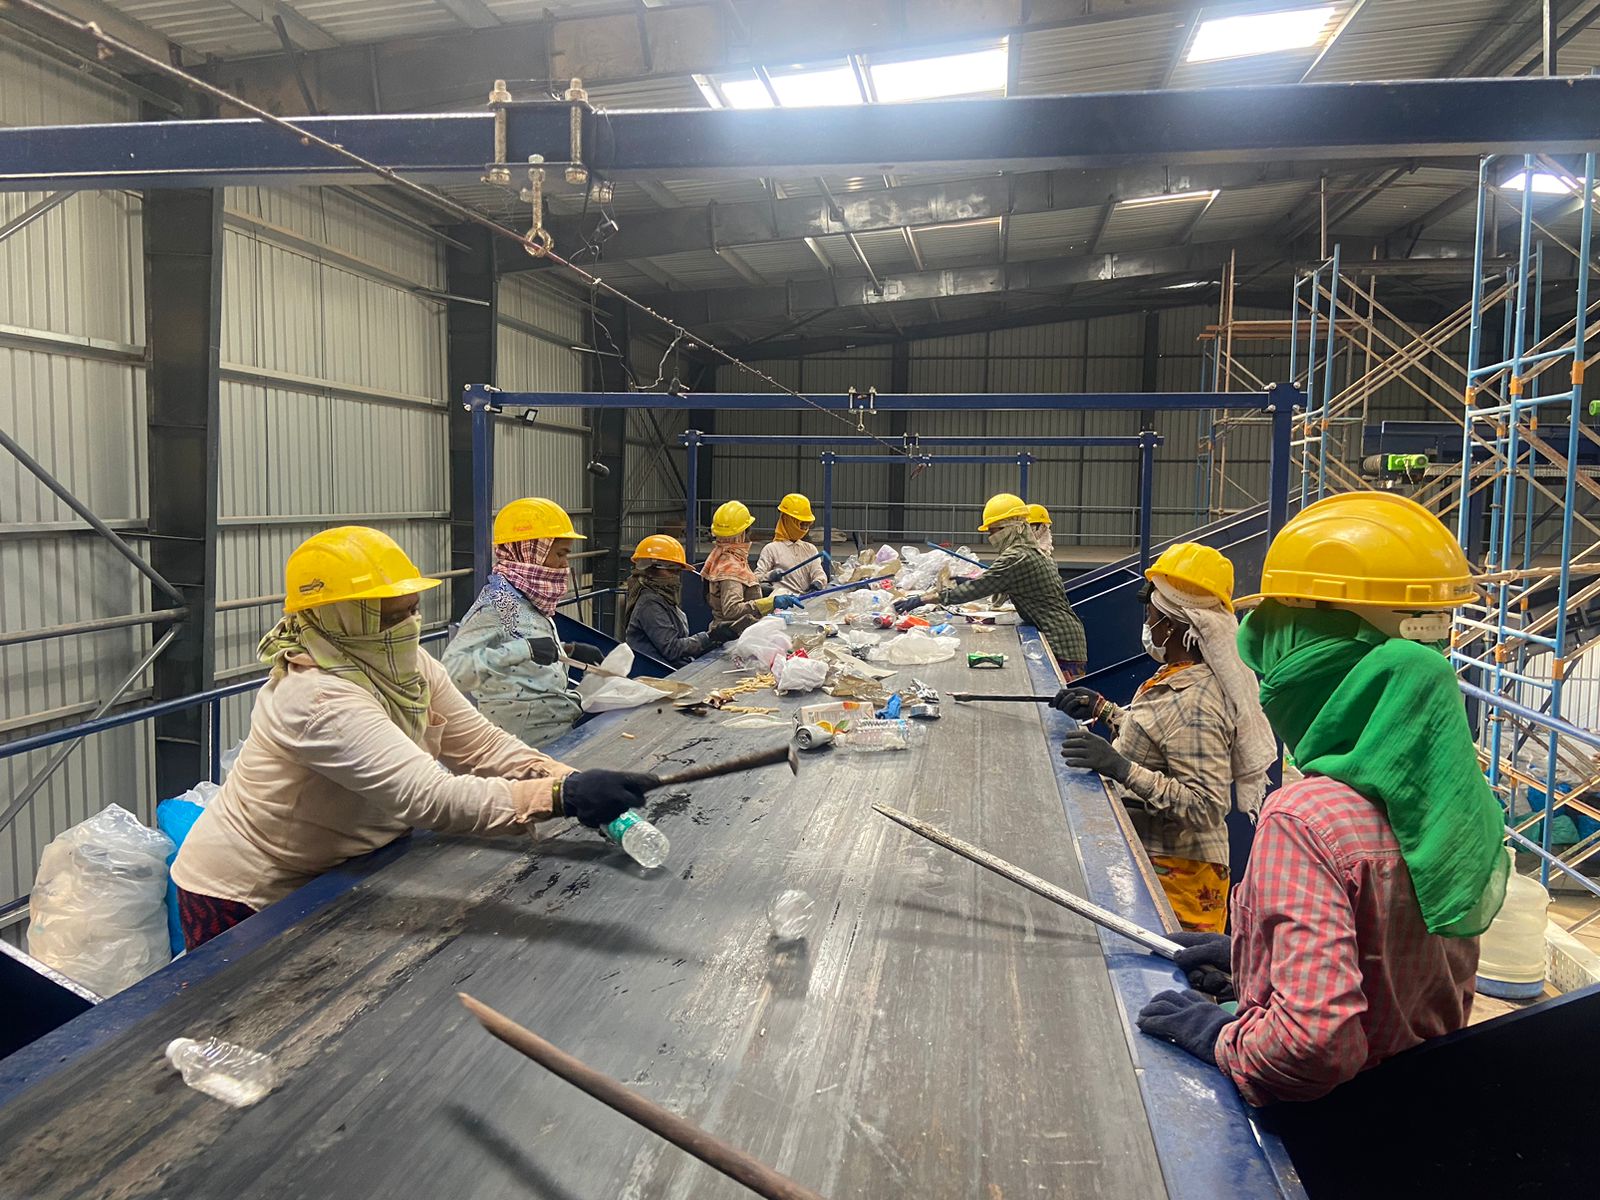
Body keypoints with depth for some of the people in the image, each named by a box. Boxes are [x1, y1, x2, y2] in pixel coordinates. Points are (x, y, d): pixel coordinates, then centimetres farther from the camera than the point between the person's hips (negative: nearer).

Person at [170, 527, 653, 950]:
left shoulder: (407, 667, -7)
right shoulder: (320, 697, -33)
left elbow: (483, 746, -9)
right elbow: (429, 796, -43)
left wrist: (577, 784, -24)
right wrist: (562, 795, -50)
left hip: (324, 877, 7)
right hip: (243, 900, -7)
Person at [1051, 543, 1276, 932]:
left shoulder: (1194, 704, -27)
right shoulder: (1181, 676, 3)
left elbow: (1207, 808, -30)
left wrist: (1122, 769, -36)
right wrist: (1103, 709, 9)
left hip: (1174, 872, -10)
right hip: (1149, 856, 10)